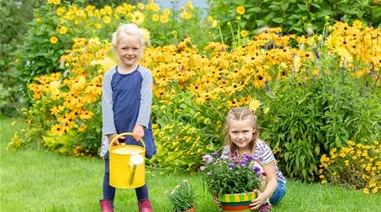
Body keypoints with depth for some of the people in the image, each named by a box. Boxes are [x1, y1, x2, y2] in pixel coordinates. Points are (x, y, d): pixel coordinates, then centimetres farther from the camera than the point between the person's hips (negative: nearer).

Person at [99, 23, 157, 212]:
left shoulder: (144, 74, -3)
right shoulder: (110, 76, -1)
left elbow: (146, 102, -11)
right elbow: (107, 105, -4)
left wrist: (140, 125, -24)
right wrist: (111, 132, -11)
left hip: (136, 130, -1)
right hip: (114, 131, 1)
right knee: (111, 169, 7)